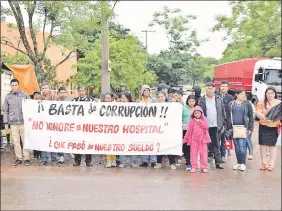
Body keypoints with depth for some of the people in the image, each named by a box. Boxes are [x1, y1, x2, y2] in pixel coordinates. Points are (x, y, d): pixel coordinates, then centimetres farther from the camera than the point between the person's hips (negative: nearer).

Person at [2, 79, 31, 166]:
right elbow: (5, 111, 12)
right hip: (13, 123, 2)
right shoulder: (7, 97, 9)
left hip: (24, 122, -2)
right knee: (16, 142, 4)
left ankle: (26, 158, 7)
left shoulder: (25, 95, 2)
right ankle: (19, 158, 13)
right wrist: (6, 123, 8)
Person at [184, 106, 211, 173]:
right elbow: (189, 130, 5)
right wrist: (186, 139, 5)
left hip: (203, 139, -1)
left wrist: (199, 122, -16)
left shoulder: (204, 119, 4)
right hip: (194, 139, 1)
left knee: (203, 153, 2)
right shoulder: (192, 121, 5)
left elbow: (206, 126, -11)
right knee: (194, 153, 3)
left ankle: (204, 167, 8)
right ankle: (194, 167, 9)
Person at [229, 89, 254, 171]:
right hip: (234, 127, 2)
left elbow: (251, 117, 3)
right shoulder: (231, 104, 6)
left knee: (242, 146, -8)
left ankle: (243, 163, 3)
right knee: (236, 146, 8)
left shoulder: (247, 104, 2)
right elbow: (228, 116, 8)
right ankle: (238, 163, 19)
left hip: (243, 127, -2)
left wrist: (250, 128, -3)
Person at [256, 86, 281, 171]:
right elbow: (258, 113, -7)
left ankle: (272, 163, 11)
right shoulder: (262, 102, 1)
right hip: (264, 126, 0)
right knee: (263, 144, 4)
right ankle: (263, 163, 14)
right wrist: (264, 118, -25)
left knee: (272, 144, 4)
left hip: (274, 126, 1)